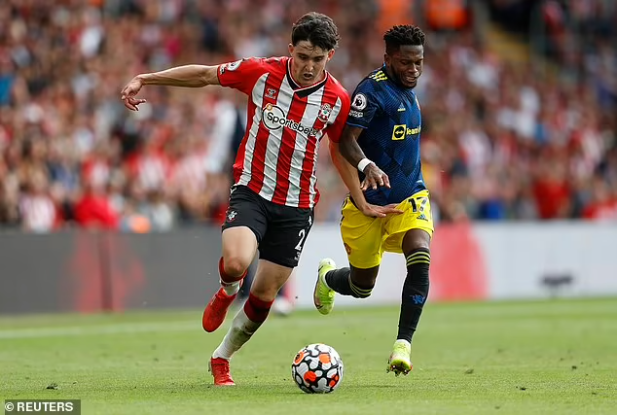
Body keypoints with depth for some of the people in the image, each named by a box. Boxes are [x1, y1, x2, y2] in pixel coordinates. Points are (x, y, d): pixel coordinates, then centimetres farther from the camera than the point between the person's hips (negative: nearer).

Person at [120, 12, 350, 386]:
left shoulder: (337, 99, -5)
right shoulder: (261, 73, -9)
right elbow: (203, 75, 2)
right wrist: (144, 79, 1)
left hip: (297, 206, 2)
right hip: (252, 191, -1)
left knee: (264, 295, 4)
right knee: (236, 263, -28)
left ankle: (222, 359, 28)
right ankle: (228, 291, 11)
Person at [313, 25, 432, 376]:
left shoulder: (407, 90, 9)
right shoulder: (373, 89, -16)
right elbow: (345, 140, -25)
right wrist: (367, 165, -43)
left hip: (410, 196, 5)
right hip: (371, 202, -5)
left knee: (420, 257, -24)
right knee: (361, 287, 8)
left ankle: (403, 344, -22)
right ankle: (328, 277, 46)